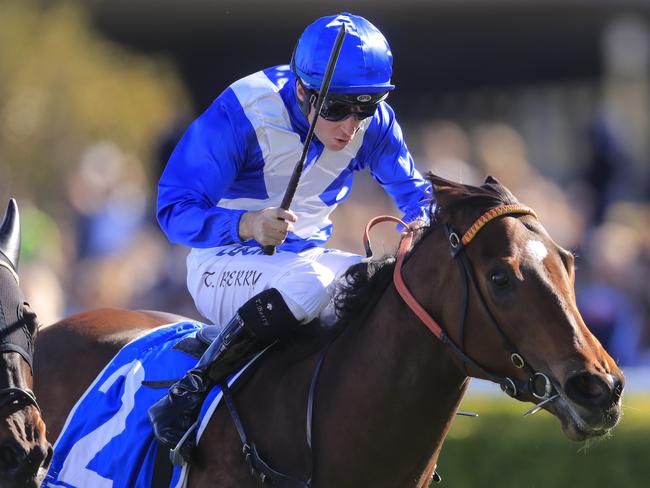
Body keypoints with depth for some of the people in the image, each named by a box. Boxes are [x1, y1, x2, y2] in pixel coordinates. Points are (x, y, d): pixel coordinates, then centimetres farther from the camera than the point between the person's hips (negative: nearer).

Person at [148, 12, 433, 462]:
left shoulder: (374, 122, -7)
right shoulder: (242, 112, -22)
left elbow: (414, 193, 8)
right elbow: (175, 209, -21)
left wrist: (419, 229, -17)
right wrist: (248, 224, -41)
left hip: (308, 255, 6)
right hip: (223, 267, -6)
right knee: (309, 281, -37)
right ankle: (187, 394, -30)